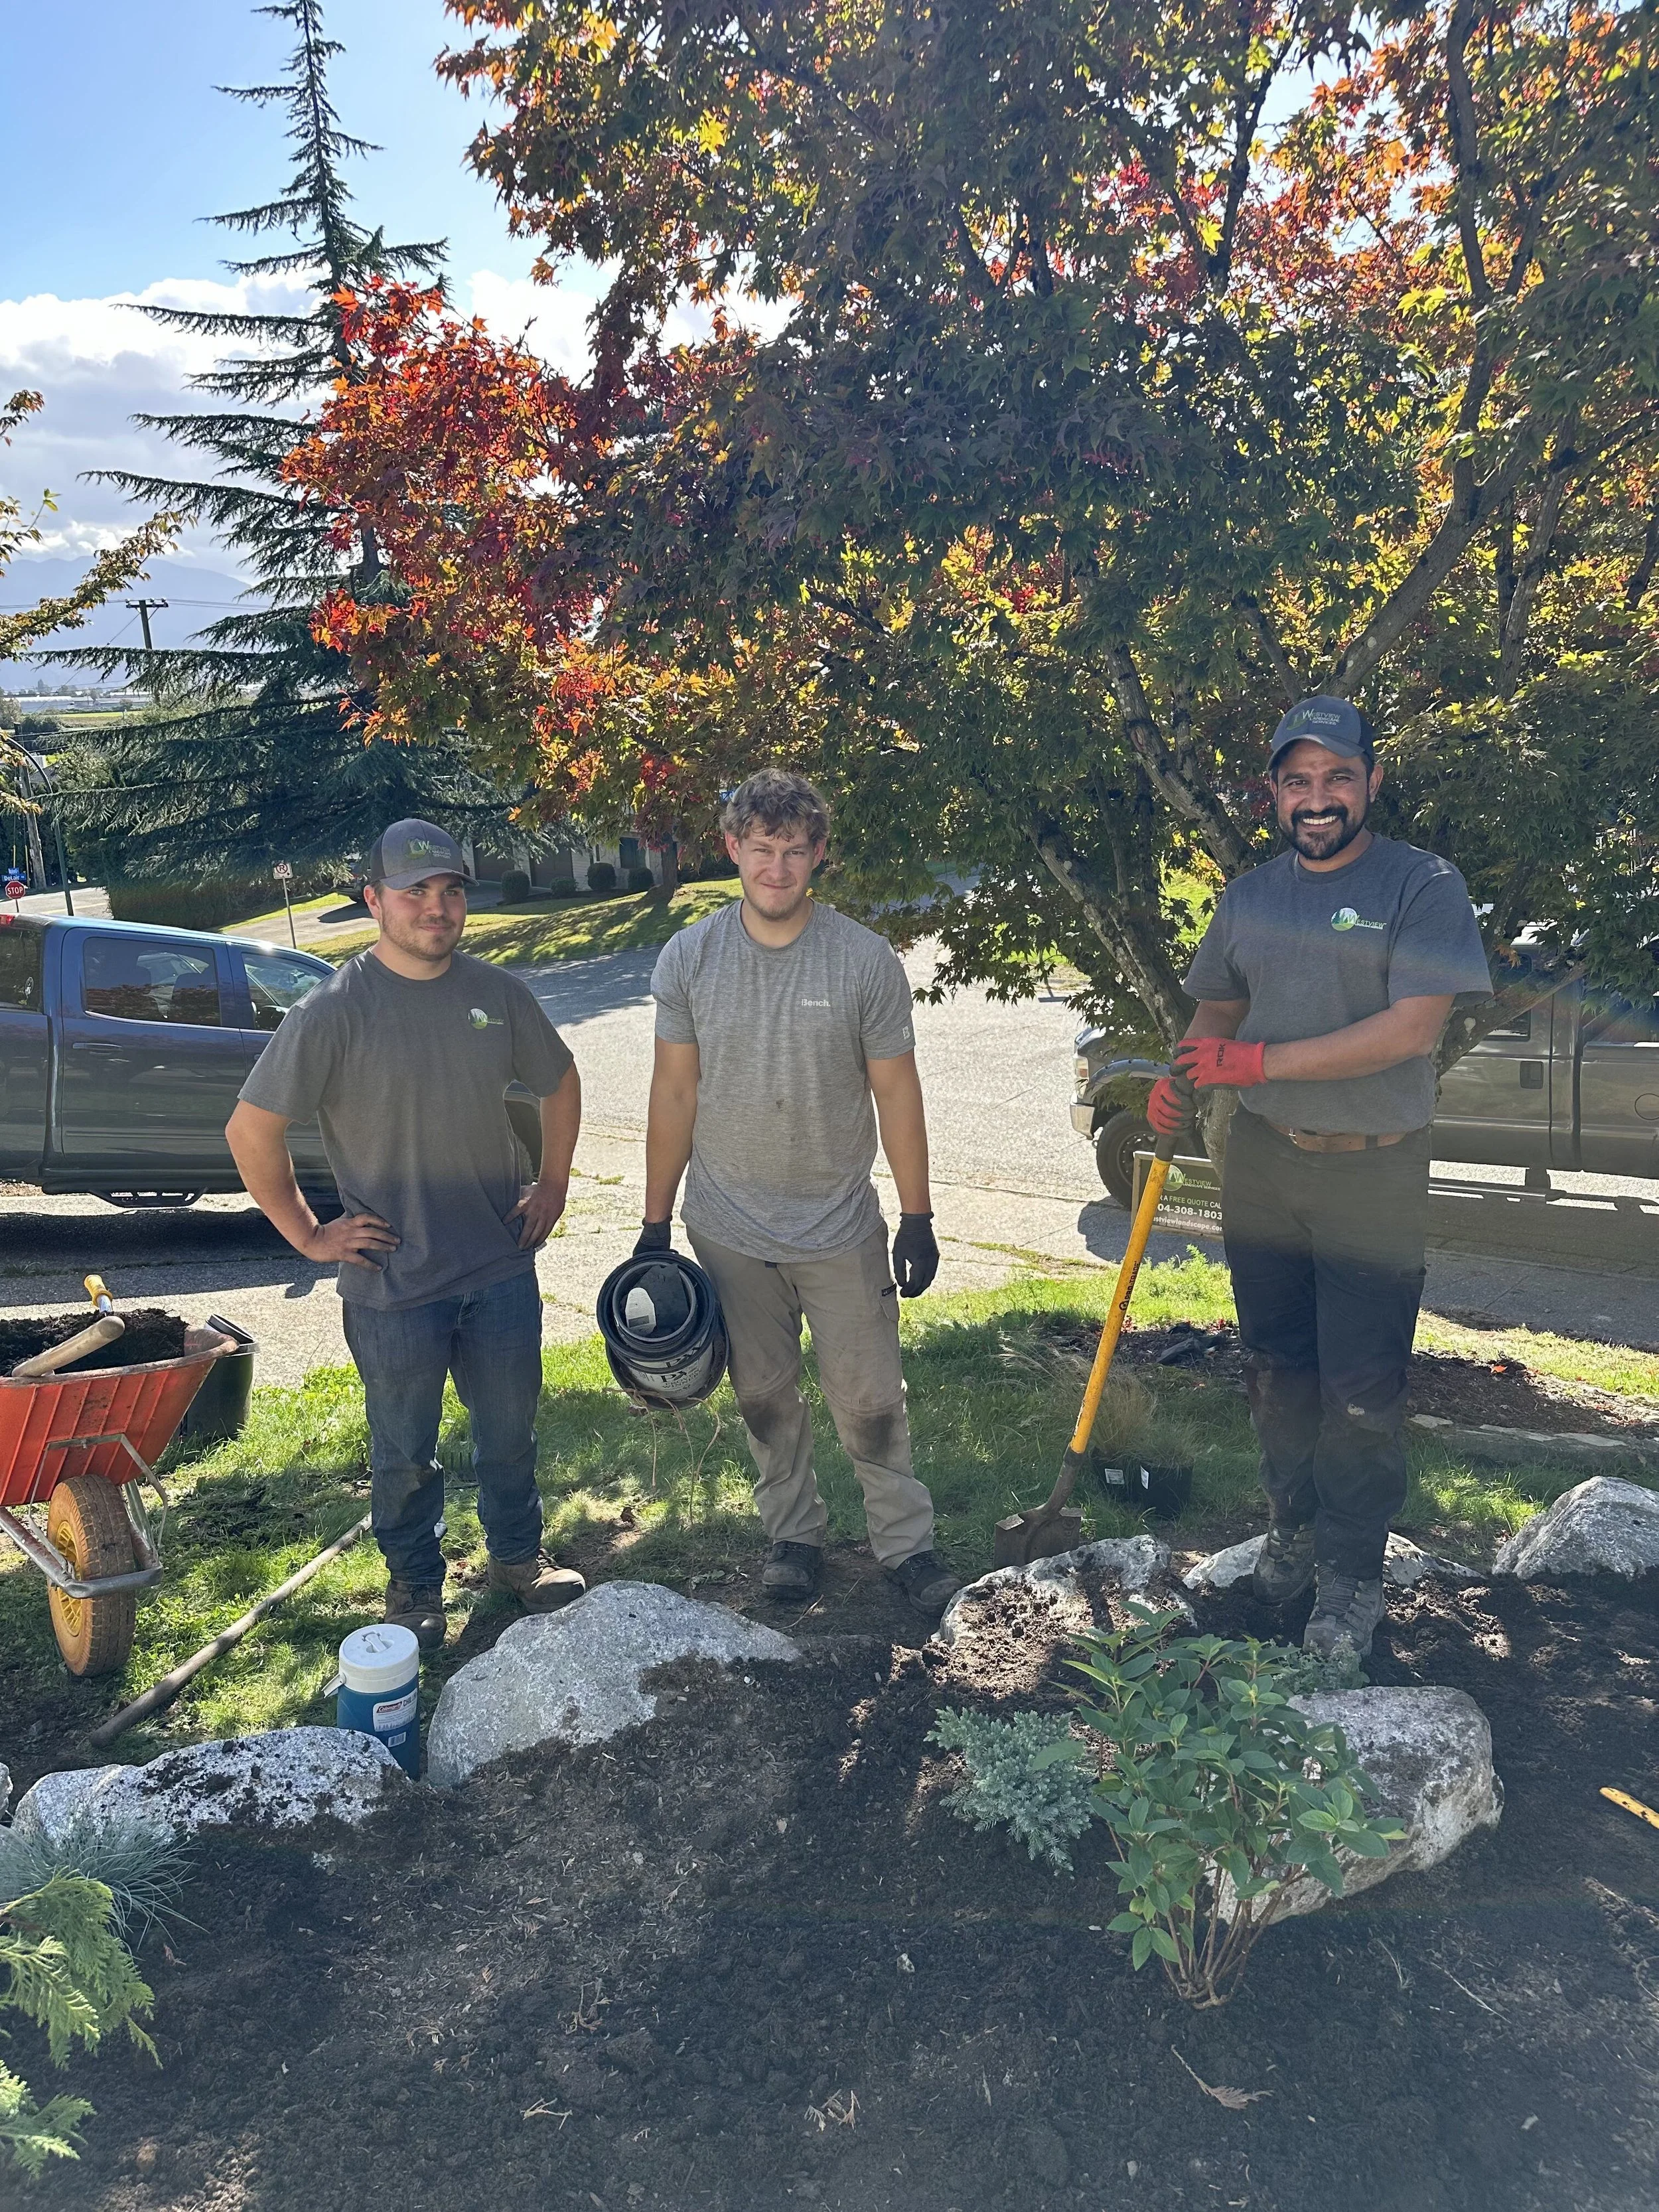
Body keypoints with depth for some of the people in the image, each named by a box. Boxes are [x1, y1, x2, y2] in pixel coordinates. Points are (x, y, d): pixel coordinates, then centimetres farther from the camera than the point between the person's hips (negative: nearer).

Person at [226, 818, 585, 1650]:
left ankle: (517, 1553, 41)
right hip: (393, 1282, -3)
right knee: (405, 1449, 14)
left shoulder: (496, 992, 0)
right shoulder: (334, 1010, -14)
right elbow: (250, 1130, -9)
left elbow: (560, 1082, 16)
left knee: (511, 1426, 19)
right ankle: (414, 1584, 36)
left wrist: (553, 1184, 10)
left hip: (502, 1264, 4)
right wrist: (307, 1235, -8)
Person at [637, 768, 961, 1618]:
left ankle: (906, 1542, 24)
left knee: (869, 1400, 5)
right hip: (729, 1229, 2)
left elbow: (896, 1093, -3)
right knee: (765, 1396, 15)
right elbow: (674, 1094, 1)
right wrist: (655, 1222, 2)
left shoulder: (865, 960, -8)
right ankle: (792, 1534, 34)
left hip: (840, 1228, -2)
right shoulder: (688, 959, -4)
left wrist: (917, 1217, -3)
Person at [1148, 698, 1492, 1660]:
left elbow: (1408, 1029, -20)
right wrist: (1182, 1077, -5)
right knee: (1277, 1366, 15)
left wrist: (1256, 1061, -21)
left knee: (1362, 1389, 1)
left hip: (1375, 1175, -5)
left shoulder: (1424, 885, -10)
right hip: (1263, 1163, 5)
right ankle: (1294, 1527, 34)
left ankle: (1352, 1576, 17)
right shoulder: (1250, 895, 7)